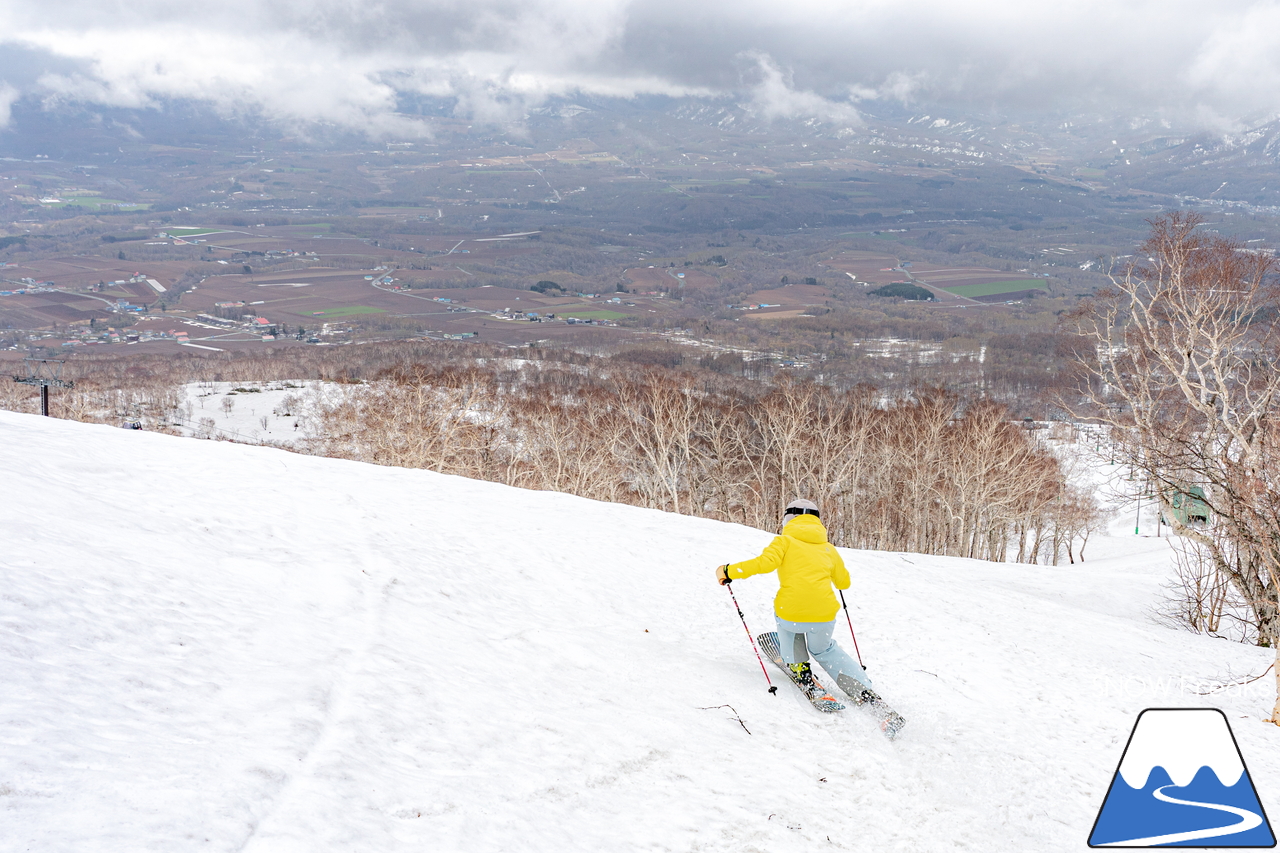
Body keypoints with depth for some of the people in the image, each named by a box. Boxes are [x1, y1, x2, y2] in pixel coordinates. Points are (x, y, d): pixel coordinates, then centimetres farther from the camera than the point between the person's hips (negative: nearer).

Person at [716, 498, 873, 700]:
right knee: (824, 651, 31)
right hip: (824, 618, 3)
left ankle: (800, 667, 23)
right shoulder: (829, 549, 17)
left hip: (791, 616, -3)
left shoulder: (785, 541, 6)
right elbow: (844, 582, 27)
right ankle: (863, 689, 19)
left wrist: (730, 571, -3)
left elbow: (765, 562, -12)